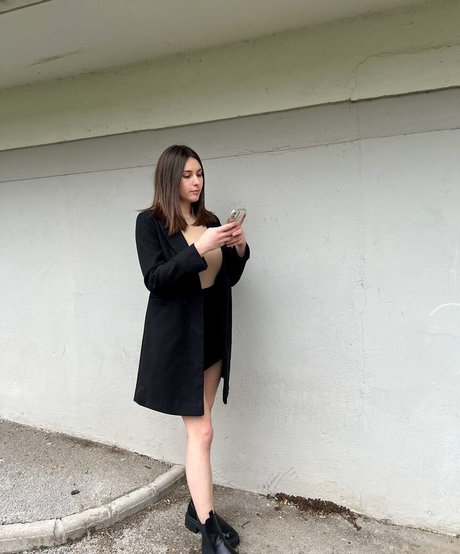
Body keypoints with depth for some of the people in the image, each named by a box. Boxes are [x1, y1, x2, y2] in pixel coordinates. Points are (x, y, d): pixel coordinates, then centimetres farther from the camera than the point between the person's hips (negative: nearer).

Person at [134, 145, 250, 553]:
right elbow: (156, 280, -16)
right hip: (177, 337, -5)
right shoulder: (150, 222, -6)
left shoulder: (211, 221, 9)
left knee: (196, 429, 15)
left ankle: (197, 508, 31)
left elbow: (227, 279, 12)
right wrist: (199, 249, -26)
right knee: (201, 431, -4)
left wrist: (239, 249, -8)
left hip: (213, 334, 6)